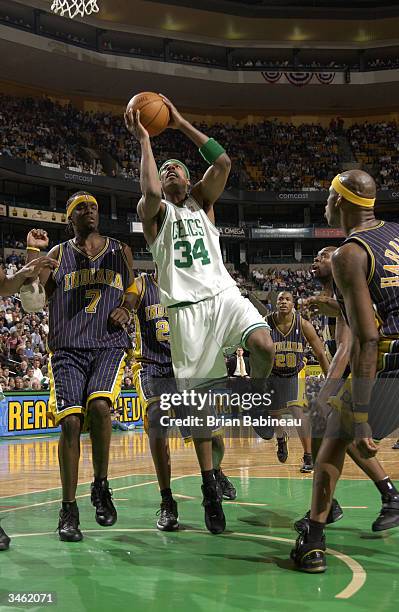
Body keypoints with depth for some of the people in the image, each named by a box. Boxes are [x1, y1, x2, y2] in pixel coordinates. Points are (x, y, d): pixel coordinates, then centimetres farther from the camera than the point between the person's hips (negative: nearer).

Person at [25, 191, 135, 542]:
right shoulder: (58, 254, 13)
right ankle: (69, 509, 1)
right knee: (71, 421, -11)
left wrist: (125, 311, 1)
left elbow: (131, 293, 23)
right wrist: (33, 251, -5)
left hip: (109, 345, 0)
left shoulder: (120, 251, 16)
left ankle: (101, 486, -3)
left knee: (99, 406, -25)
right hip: (68, 347, 0)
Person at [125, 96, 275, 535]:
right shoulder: (154, 211, 12)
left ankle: (256, 396, 5)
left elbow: (223, 161, 1)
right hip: (186, 306, -1)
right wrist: (143, 141, -6)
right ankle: (210, 485, 7)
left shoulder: (202, 201, 19)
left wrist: (180, 124, 3)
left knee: (264, 345, -28)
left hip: (223, 293, 2)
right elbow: (150, 191, -15)